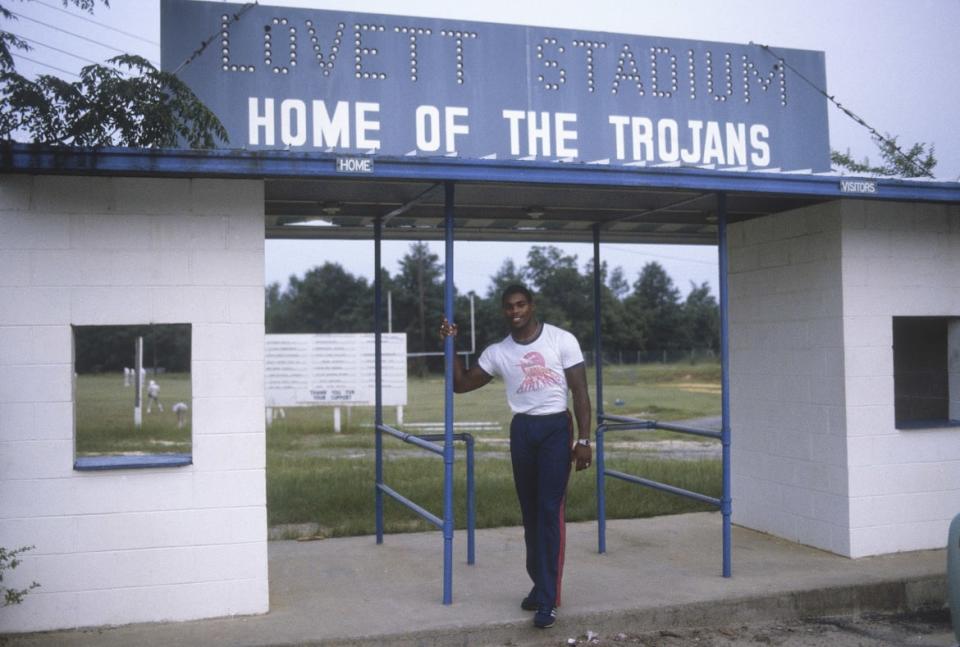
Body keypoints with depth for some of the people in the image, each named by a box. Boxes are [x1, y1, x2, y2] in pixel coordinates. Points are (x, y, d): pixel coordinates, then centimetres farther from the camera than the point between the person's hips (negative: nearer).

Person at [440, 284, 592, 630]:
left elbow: (580, 392, -4)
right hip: (522, 430, 4)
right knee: (530, 512, 9)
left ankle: (548, 599, -6)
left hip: (556, 428, -4)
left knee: (550, 511, -9)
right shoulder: (497, 352, 6)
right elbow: (461, 384, 10)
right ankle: (540, 585, 22)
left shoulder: (562, 340, -4)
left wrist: (583, 440, -10)